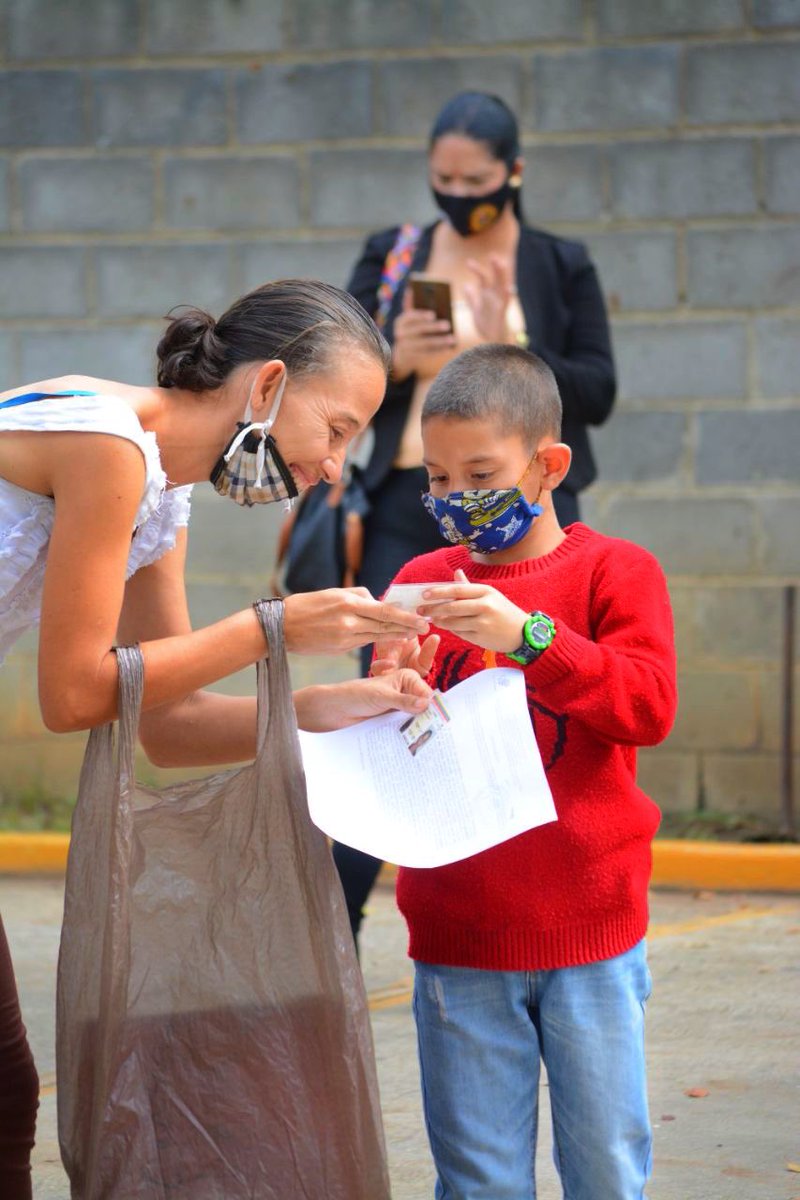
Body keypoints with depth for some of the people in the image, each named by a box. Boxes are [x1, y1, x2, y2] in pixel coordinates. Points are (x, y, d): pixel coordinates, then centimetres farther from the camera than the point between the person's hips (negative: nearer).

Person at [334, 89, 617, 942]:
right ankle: (336, 926, -2)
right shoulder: (391, 259, 9)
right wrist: (394, 360, -13)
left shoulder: (561, 268, 6)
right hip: (410, 511, 0)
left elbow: (597, 393, -1)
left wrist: (508, 352, -16)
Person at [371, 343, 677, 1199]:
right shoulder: (423, 583, 7)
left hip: (589, 931, -2)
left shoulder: (613, 571, -2)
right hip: (458, 934, 2)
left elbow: (649, 706, -16)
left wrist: (528, 636, -27)